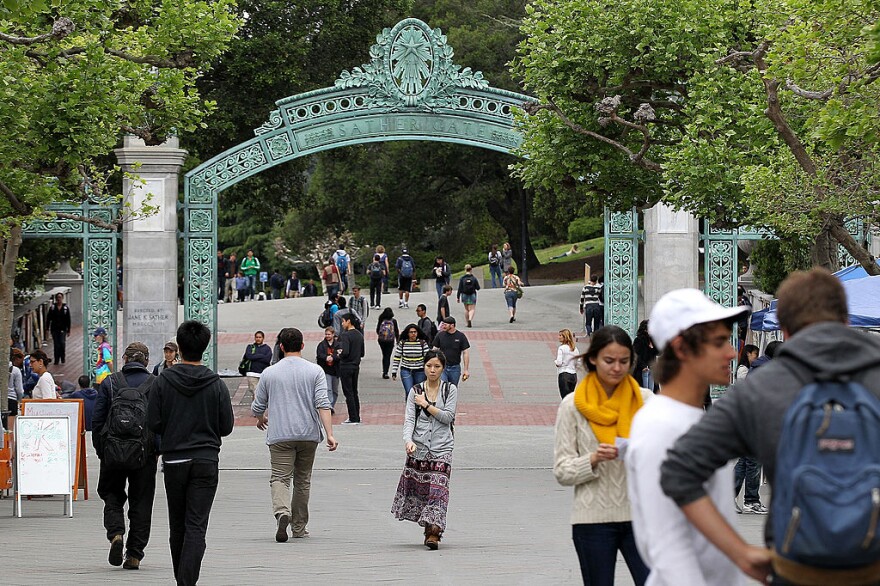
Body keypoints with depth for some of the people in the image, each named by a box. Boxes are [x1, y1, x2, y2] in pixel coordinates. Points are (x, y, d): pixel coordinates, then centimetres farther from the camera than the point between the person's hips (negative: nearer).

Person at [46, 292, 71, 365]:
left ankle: (62, 358, 6)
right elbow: (48, 319, 5)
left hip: (63, 329, -1)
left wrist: (68, 330, 2)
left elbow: (68, 320, 4)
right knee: (56, 345, 3)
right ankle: (56, 359, 13)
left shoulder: (66, 308, 2)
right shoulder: (52, 308, 3)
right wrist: (47, 328, -1)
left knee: (62, 343, -12)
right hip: (54, 329, 1)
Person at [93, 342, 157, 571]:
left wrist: (100, 451, 8)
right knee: (141, 501, 8)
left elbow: (97, 419, 0)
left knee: (112, 494, 16)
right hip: (145, 452, 0)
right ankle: (134, 555, 6)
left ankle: (116, 533, -11)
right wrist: (157, 450, 8)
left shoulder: (109, 383, 0)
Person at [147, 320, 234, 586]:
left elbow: (154, 423, -5)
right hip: (206, 461, -1)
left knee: (177, 525, 14)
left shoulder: (163, 381, -5)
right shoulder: (216, 384, -5)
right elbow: (227, 426, -1)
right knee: (196, 526, -4)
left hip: (173, 461, 1)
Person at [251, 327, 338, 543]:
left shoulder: (269, 373, 2)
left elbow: (258, 407, 10)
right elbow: (322, 404, -9)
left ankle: (282, 511, -34)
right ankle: (299, 527, 21)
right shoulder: (314, 371, 1)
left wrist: (260, 419, 33)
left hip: (280, 435, -2)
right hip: (308, 434, 2)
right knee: (302, 479, 14)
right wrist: (329, 434, -12)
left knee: (280, 477, -5)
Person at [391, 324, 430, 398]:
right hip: (406, 371, -1)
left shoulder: (423, 343, -2)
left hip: (419, 371, 1)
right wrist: (394, 372, 2)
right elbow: (397, 358, 4)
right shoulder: (402, 343, -2)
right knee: (409, 392, -14)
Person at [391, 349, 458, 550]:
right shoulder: (415, 391, 6)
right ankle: (431, 526, 20)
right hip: (418, 447, 2)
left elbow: (447, 416, -5)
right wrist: (408, 440, -20)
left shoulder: (450, 390, 5)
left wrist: (426, 405, -7)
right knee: (417, 487, 4)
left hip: (442, 448, -2)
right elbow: (409, 419, -3)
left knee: (438, 488, -12)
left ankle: (433, 533, -15)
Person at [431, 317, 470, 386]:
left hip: (455, 368, 0)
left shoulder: (461, 336, -2)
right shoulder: (440, 335, 1)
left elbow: (465, 353, -1)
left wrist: (466, 370, -5)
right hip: (442, 367, 0)